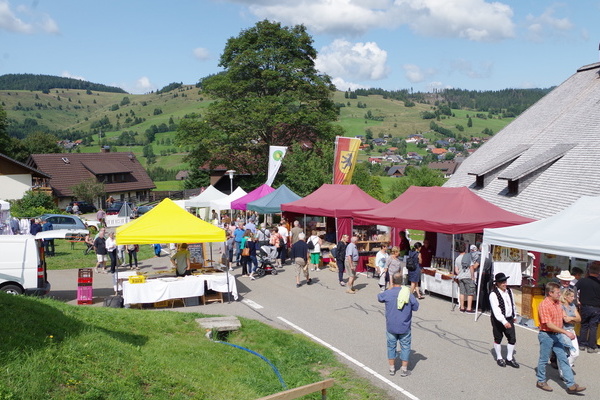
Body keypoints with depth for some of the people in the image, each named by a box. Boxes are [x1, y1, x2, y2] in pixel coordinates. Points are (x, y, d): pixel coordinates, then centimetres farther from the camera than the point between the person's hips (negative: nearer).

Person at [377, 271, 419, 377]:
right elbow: (416, 307, -1)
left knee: (391, 346, 16)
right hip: (404, 327, 0)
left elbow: (379, 297, 11)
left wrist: (390, 288, 13)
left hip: (391, 327, 1)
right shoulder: (408, 293, -10)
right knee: (405, 347, 13)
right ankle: (404, 370, 17)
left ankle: (392, 368, 24)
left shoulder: (387, 293, -11)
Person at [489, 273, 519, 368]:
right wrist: (504, 322, -35)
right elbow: (496, 310, -28)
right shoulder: (493, 294, -20)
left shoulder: (509, 291, 2)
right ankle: (499, 358, 29)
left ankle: (509, 358, 22)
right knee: (498, 339, 11)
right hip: (498, 320, -5)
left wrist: (514, 316, 25)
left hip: (509, 319, 6)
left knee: (512, 339, 5)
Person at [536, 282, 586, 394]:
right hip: (546, 335, -8)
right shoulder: (544, 305, -22)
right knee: (544, 359, 7)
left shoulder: (558, 303, 6)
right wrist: (566, 332, -28)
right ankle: (541, 381, 24)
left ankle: (571, 385, 10)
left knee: (563, 359, 7)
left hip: (557, 335, 8)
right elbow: (549, 325, -26)